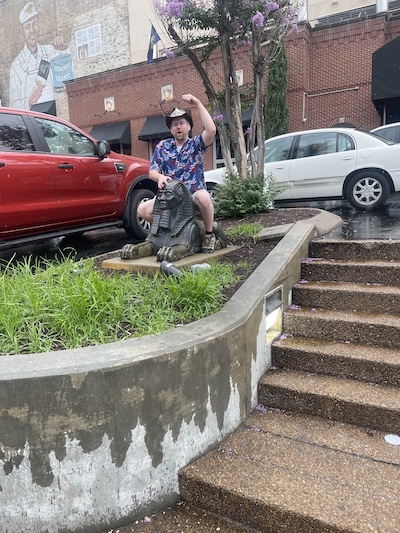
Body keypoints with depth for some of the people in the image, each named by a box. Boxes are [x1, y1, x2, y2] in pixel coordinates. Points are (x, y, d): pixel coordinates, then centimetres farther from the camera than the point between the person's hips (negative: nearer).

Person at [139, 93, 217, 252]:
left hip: (194, 194, -3)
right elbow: (152, 172, 3)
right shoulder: (163, 146, 10)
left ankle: (209, 235, -15)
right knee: (142, 210, -17)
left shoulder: (196, 144, 2)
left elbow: (211, 130, -19)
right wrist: (160, 177, -22)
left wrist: (198, 103, -17)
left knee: (203, 196, -39)